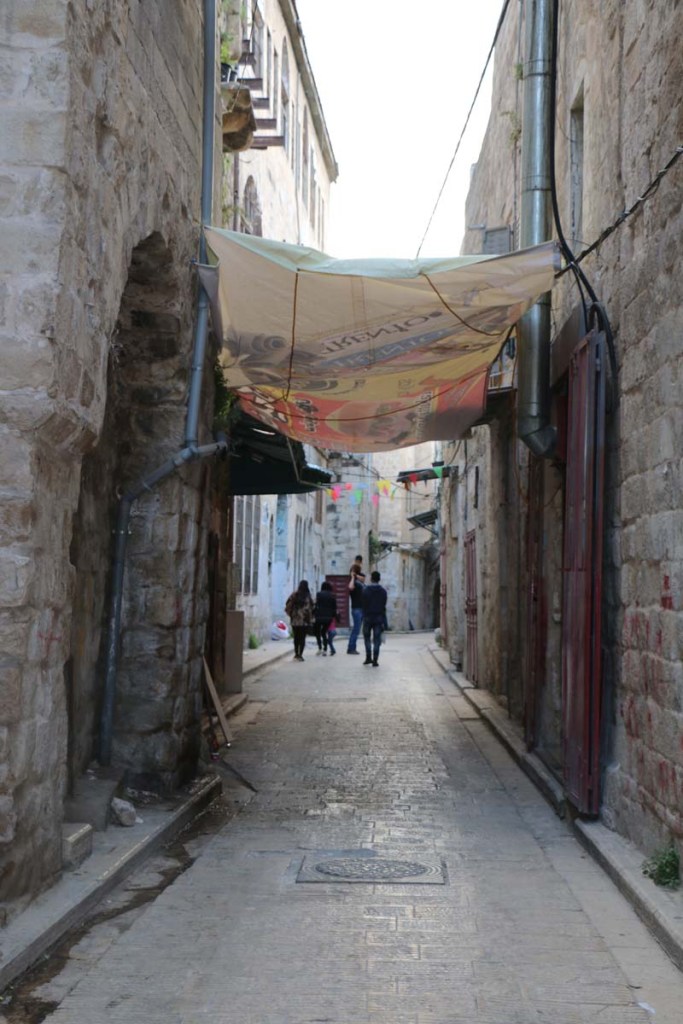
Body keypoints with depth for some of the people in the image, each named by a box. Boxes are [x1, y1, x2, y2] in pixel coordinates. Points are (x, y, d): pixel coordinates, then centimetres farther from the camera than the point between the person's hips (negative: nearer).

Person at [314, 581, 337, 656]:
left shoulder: (319, 594, -5)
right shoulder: (332, 596, 4)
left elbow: (316, 605, -8)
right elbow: (335, 607, 4)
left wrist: (314, 614, 0)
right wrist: (333, 615, 14)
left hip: (319, 616, -3)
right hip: (329, 617, 3)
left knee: (317, 632, 13)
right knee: (324, 632, 16)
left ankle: (320, 648, -4)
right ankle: (325, 650, 8)